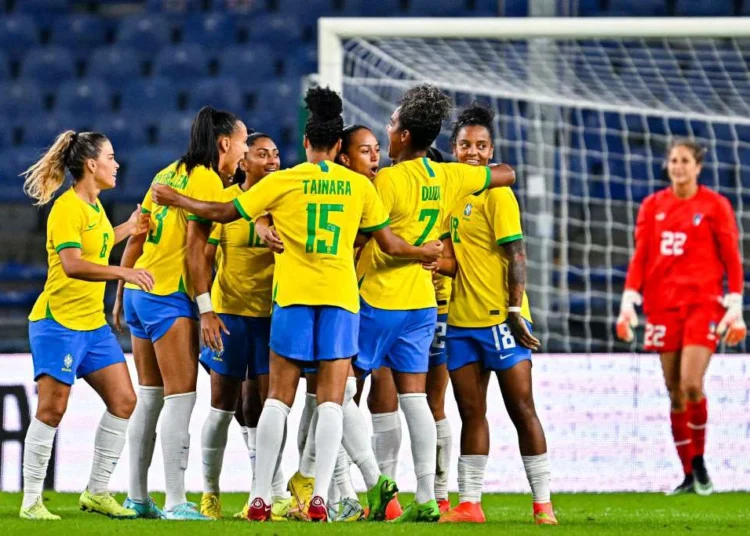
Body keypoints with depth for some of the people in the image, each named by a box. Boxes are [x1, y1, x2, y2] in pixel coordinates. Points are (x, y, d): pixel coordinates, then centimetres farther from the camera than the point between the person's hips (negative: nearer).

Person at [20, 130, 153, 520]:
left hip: (93, 324, 9)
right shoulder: (67, 208, -16)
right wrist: (123, 272, -37)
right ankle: (31, 500, 1)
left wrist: (128, 229, 27)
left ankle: (97, 492, 13)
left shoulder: (94, 205, 13)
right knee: (52, 409, -8)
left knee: (123, 401, 4)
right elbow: (72, 264, -28)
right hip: (58, 322, -9)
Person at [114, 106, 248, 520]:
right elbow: (195, 248, -16)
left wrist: (121, 295, 22)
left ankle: (137, 498, 15)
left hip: (139, 291, 9)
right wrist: (206, 308, -17)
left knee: (149, 397, 13)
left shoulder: (169, 174, 14)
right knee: (181, 396, -8)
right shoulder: (206, 180, -10)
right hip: (170, 298, -9)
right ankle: (176, 502, -12)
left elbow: (136, 237, 16)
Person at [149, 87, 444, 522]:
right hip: (342, 295, 0)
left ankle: (262, 498, 0)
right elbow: (389, 243, 10)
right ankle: (320, 497, -12)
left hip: (293, 294, 0)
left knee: (279, 398, 4)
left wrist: (177, 200, 19)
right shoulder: (359, 186, 5)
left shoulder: (284, 181, 1)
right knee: (332, 399, -1)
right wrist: (425, 252, 30)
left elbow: (225, 213, 5)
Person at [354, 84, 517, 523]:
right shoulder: (448, 178, 4)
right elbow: (506, 175, 18)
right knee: (414, 396, 5)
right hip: (423, 302, 6)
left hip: (377, 301, -6)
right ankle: (426, 497, -2)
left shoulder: (388, 180, -15)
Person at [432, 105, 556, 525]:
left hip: (500, 318, -7)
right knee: (471, 412, 8)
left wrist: (515, 311, -18)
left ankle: (543, 503, -1)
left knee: (522, 408, -4)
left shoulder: (496, 194, -8)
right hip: (462, 319, 7)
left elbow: (516, 255, -13)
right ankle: (469, 503, 10)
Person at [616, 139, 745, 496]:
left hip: (703, 303, -3)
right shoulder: (652, 206, 10)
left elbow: (731, 258, 1)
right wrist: (629, 302, 0)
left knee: (691, 384, -17)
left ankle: (699, 462, 2)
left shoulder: (715, 205, 2)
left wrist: (735, 308, -5)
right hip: (662, 305, 3)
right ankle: (689, 475, 9)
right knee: (675, 393, 2)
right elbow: (640, 257, 9)